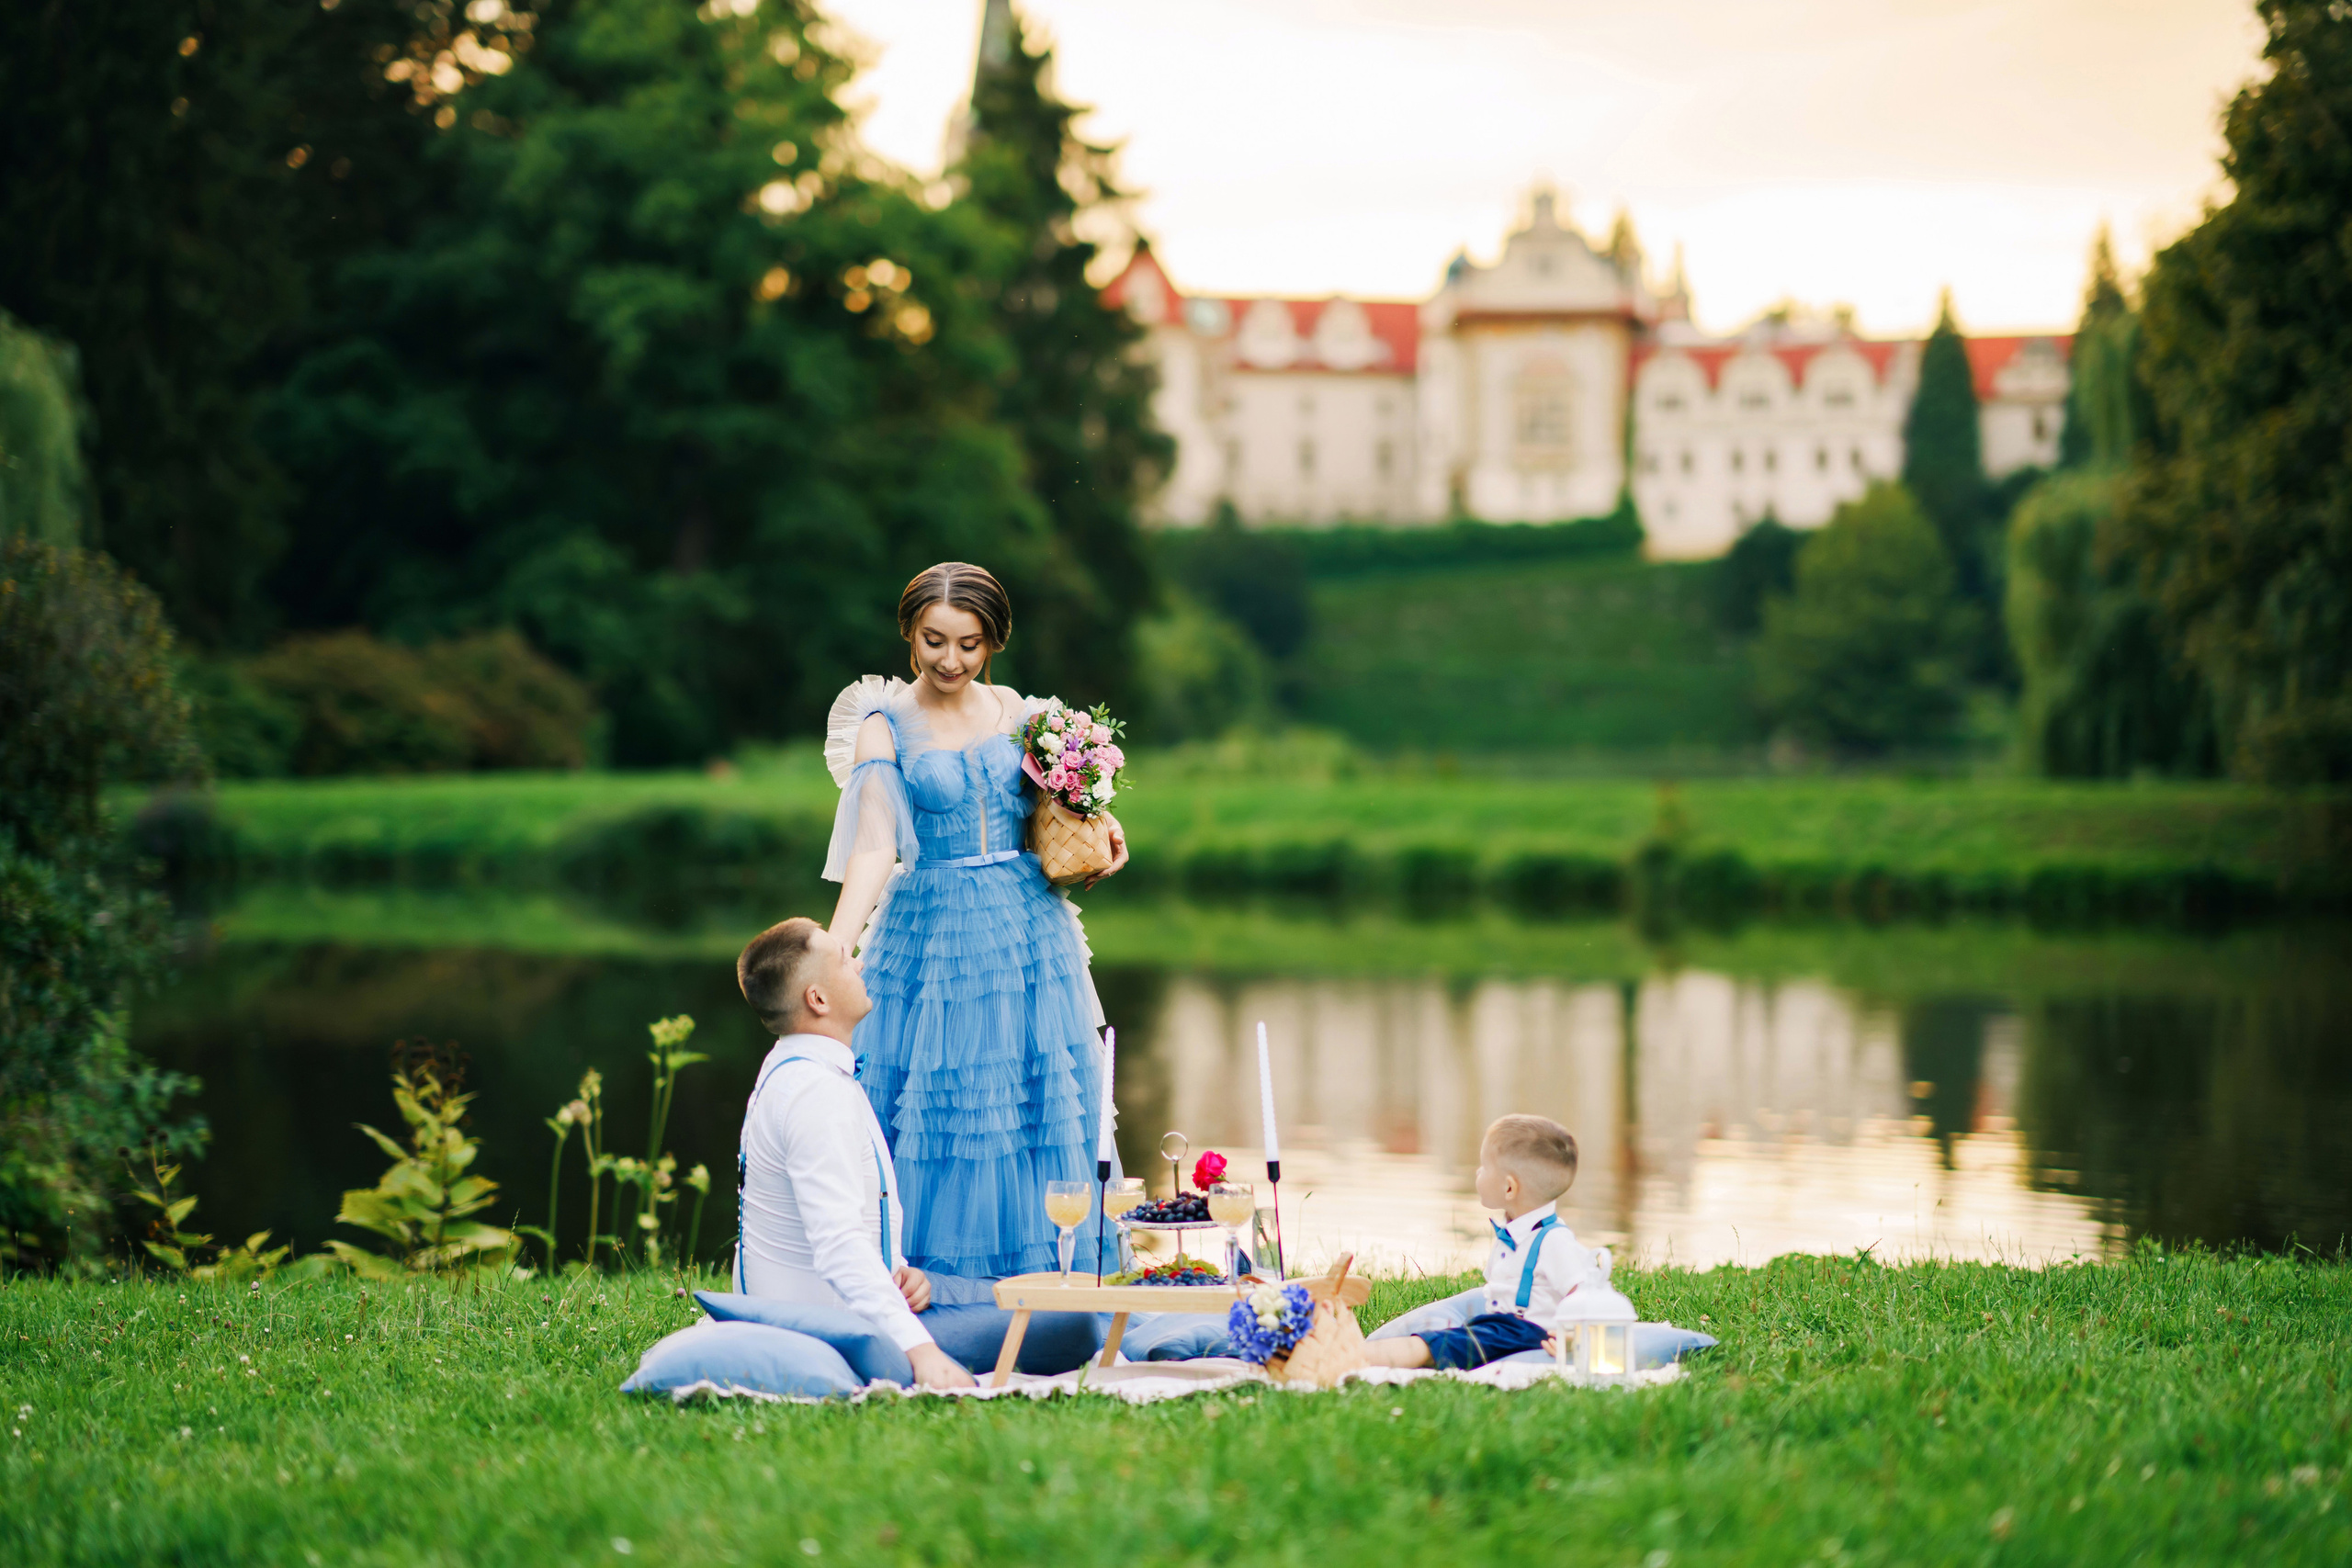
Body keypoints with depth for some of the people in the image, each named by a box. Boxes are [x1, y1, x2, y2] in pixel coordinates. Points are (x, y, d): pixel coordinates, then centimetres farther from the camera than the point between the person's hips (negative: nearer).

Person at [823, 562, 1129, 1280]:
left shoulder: (1017, 712, 7)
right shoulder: (884, 726, -5)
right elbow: (875, 849, -14)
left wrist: (1096, 839, -1)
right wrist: (831, 952, -27)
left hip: (1029, 931, 4)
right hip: (933, 935, -4)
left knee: (1041, 1107, 3)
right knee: (933, 1111, -4)